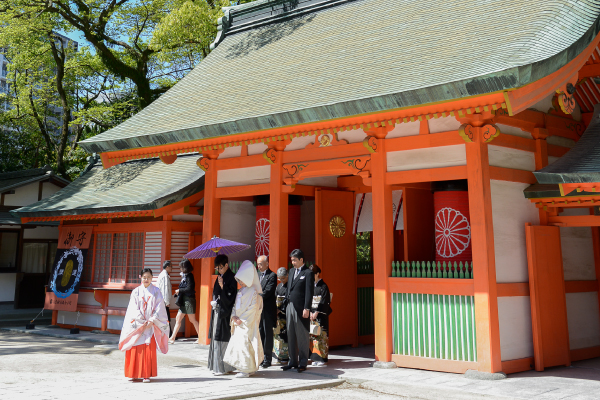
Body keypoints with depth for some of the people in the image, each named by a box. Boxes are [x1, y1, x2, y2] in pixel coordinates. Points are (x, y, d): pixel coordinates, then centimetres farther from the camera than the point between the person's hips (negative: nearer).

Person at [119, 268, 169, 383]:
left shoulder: (156, 291, 4)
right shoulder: (136, 292, 4)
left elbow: (159, 308, 0)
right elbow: (134, 309, -1)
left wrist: (151, 321, -11)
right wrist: (142, 321, -10)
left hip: (152, 324, 0)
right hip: (137, 325, 0)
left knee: (149, 350, -4)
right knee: (136, 349, 0)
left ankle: (147, 375, 2)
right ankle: (134, 374, 11)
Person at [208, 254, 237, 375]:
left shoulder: (231, 278, -11)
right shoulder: (220, 278, 14)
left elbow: (230, 297, -17)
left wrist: (222, 286, -26)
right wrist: (214, 302, 6)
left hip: (225, 313, -8)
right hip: (217, 311, 9)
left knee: (223, 339, -6)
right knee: (216, 338, 10)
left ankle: (224, 368, -1)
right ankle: (217, 366, 17)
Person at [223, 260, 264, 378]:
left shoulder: (253, 292, -10)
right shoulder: (240, 291, 15)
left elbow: (253, 309, -15)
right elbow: (235, 305, 17)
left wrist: (242, 320, -16)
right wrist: (234, 316, -1)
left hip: (248, 324, -8)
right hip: (239, 323, 8)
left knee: (244, 344, -10)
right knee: (237, 343, 8)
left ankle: (247, 370, -2)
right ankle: (246, 368, 17)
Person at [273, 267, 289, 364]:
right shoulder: (279, 286, 16)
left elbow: (287, 300, -13)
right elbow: (275, 299, 13)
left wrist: (280, 309, -13)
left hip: (286, 314, -7)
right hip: (278, 314, 7)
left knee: (285, 334, -7)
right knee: (278, 333, 7)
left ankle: (285, 356, -1)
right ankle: (279, 355, 14)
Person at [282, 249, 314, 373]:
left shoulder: (308, 273, -6)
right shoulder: (292, 272, 17)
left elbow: (309, 292, -10)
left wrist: (306, 309, -15)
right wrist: (287, 306, 13)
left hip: (301, 309, -7)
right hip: (290, 307, 7)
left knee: (302, 337, 0)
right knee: (291, 336, 10)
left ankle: (303, 362, 9)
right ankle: (293, 361, 18)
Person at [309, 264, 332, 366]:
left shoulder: (323, 286, -5)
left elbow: (324, 302, -10)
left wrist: (316, 313, -14)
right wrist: (310, 312, -3)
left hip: (321, 315, -6)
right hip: (312, 314, 6)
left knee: (321, 335, -6)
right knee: (313, 335, 5)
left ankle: (322, 358, -2)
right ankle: (315, 358, 10)